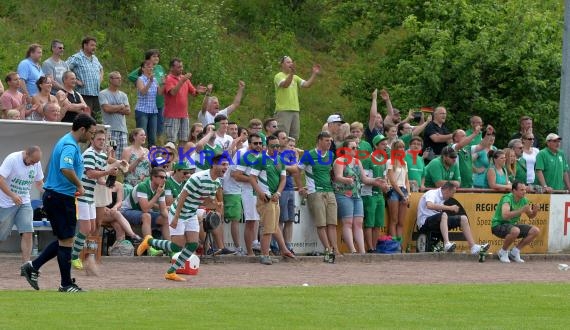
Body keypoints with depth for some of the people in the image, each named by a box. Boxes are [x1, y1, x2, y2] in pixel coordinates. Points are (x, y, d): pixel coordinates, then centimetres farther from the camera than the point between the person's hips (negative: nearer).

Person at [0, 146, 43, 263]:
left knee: (27, 233, -10)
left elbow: (39, 182, 14)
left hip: (24, 203, 5)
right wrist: (12, 195, -32)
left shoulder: (37, 163, 1)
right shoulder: (12, 159, -17)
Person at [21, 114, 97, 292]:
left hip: (53, 196, 10)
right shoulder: (70, 146, -18)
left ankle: (33, 266, 13)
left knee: (63, 240, 15)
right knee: (66, 240, -2)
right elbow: (66, 169, -35)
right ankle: (66, 284, 4)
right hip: (61, 197, -10)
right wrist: (79, 185, -21)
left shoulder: (65, 142, 15)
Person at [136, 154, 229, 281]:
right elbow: (183, 196, -24)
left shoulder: (217, 182, 1)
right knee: (177, 247, -7)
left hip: (191, 216, 8)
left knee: (193, 245, -1)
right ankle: (149, 241, 16)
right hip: (178, 213, -8)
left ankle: (171, 272, 10)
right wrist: (176, 217, -25)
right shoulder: (199, 178, -26)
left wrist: (216, 206, -14)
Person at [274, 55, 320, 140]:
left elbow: (307, 84, 7)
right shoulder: (279, 76, -3)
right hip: (283, 110, -7)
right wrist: (291, 73, -38)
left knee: (294, 137, 8)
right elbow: (285, 84, -24)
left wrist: (314, 74, -6)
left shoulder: (295, 77, 18)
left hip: (295, 110, 7)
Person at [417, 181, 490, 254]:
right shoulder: (432, 193, -11)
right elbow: (429, 206, -32)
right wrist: (450, 208, -30)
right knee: (443, 215, -38)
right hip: (425, 222, -9)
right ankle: (447, 244, -53)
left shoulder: (442, 197, 15)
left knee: (463, 218, 0)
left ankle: (473, 247, -10)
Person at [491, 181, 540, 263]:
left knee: (536, 231, -6)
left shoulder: (523, 200, 0)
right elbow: (505, 215, -38)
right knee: (515, 230, -38)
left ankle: (515, 252, 7)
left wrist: (534, 211, -12)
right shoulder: (507, 198, -22)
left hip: (513, 225, 8)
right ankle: (503, 252, -11)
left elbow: (530, 216, 12)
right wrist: (521, 210, -39)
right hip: (499, 225, -8)